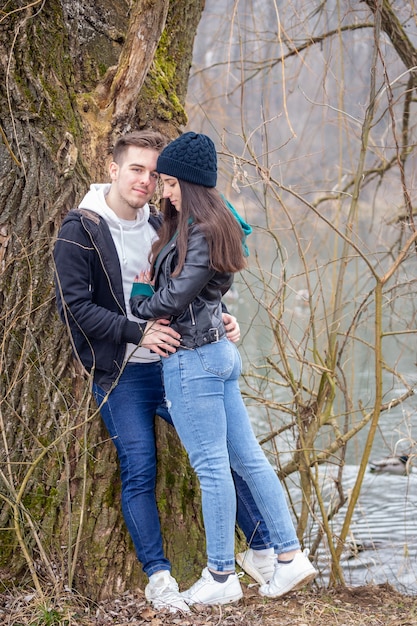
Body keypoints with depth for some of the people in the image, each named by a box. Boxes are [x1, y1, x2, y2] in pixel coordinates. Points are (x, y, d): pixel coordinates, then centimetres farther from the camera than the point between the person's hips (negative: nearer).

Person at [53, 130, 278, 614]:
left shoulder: (158, 225, 9)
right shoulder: (81, 230, -9)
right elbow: (73, 304, -15)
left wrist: (219, 319, -1)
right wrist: (138, 332, -21)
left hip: (174, 362, 5)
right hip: (121, 374, -5)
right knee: (139, 473, -3)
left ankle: (262, 550, 18)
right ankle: (158, 578, 8)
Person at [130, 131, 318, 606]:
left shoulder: (200, 233, -17)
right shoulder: (201, 226, 14)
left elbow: (176, 296, -18)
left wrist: (141, 300, 1)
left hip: (192, 359, -10)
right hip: (217, 351, 10)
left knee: (212, 467, -3)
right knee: (247, 458, 11)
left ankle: (221, 578, 5)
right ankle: (290, 556, 15)